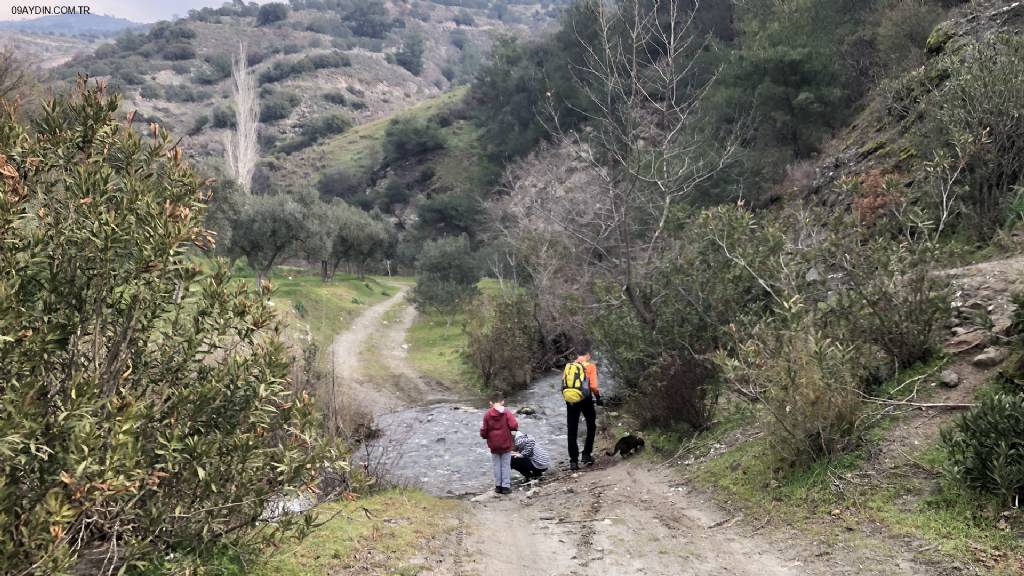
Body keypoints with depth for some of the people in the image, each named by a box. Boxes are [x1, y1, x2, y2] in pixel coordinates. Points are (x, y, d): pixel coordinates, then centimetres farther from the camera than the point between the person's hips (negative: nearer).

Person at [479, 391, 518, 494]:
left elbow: (484, 432, -6)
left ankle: (498, 486, 15)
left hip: (493, 446, 1)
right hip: (506, 445, -1)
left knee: (496, 465, 13)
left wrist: (482, 432, 16)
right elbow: (514, 426, -19)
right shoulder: (507, 413, -9)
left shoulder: (487, 415, -6)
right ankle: (506, 486, 6)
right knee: (506, 465, 7)